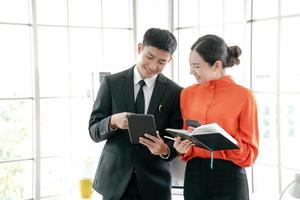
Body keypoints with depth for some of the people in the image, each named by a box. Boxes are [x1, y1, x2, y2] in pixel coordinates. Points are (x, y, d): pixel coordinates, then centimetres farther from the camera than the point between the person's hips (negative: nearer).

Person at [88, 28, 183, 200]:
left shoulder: (175, 93, -2)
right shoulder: (112, 83, -1)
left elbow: (177, 142, 0)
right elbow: (94, 131, -1)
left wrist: (165, 150, -22)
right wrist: (113, 121, -22)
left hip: (153, 183, 0)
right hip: (115, 179, 0)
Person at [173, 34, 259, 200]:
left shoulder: (243, 96, -9)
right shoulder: (187, 93, 5)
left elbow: (250, 152, -7)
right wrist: (183, 148, -7)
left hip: (229, 178, -4)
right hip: (194, 175, 4)